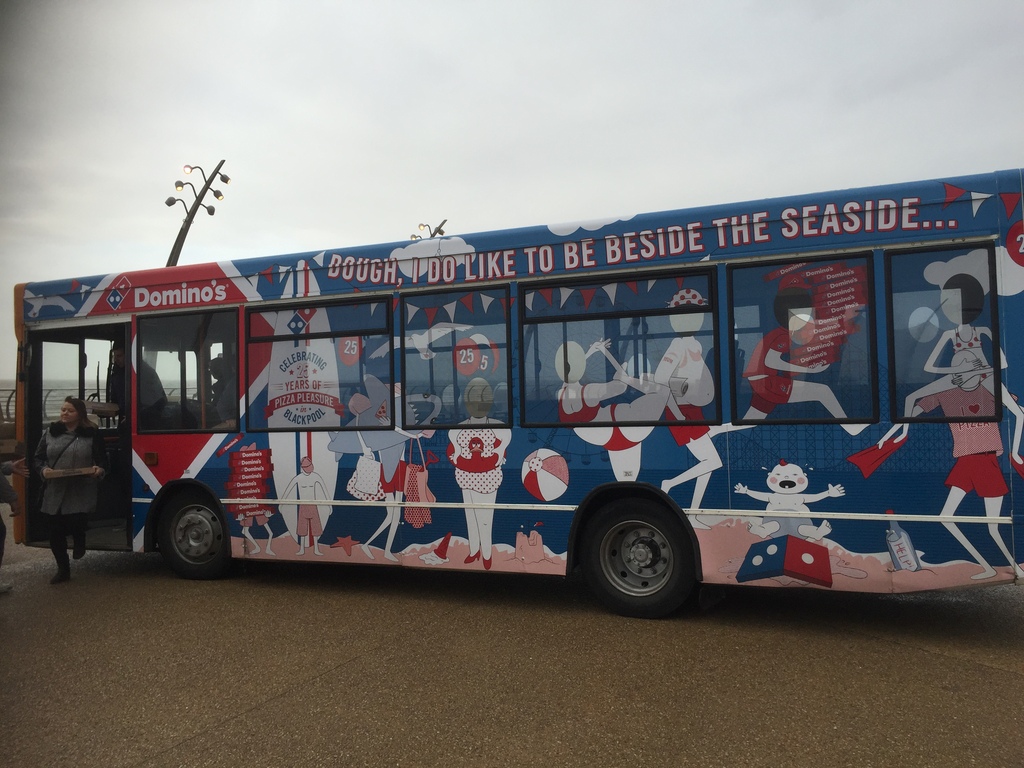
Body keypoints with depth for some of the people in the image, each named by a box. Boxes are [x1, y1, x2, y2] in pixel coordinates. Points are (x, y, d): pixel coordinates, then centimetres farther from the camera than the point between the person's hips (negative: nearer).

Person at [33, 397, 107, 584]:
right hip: (55, 492, 3)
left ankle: (80, 546, 29)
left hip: (81, 492, -3)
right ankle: (63, 569, 24)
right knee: (56, 531, 7)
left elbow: (102, 460, 4)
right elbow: (39, 457, 13)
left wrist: (99, 469, -17)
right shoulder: (50, 433, 9)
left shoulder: (91, 434, 1)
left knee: (76, 525, -10)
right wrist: (43, 469, -7)